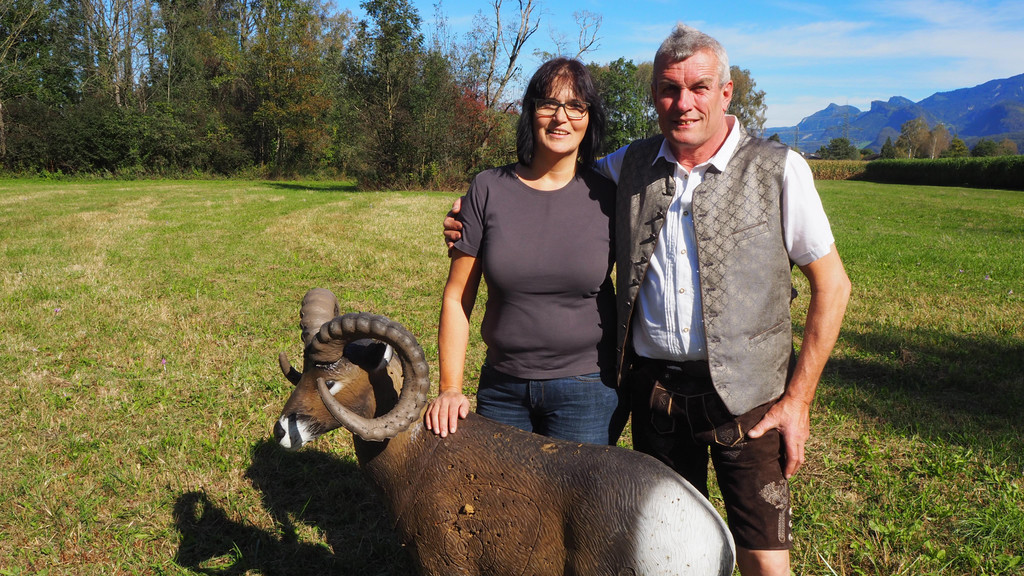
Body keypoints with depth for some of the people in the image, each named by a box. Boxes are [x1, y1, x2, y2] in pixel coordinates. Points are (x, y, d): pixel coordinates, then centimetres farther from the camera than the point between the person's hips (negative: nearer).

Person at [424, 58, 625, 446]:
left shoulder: (607, 198, -4)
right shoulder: (489, 190, -3)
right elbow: (457, 297, -1)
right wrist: (450, 388, -6)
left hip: (588, 390, -1)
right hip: (501, 388, 1)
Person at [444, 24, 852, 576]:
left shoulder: (778, 169, -7)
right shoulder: (630, 166, 3)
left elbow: (832, 284, -2)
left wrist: (798, 399, -6)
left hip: (746, 394, -3)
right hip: (652, 387, 3)